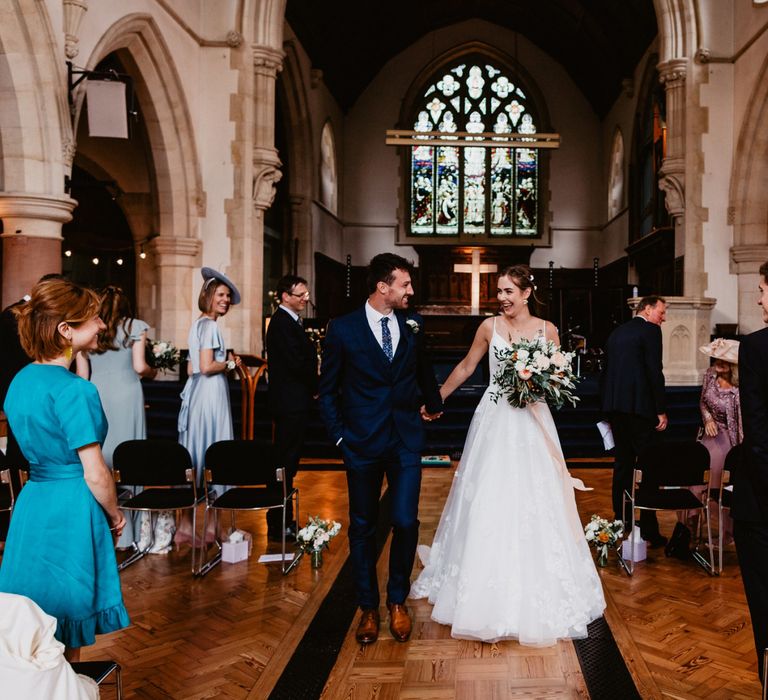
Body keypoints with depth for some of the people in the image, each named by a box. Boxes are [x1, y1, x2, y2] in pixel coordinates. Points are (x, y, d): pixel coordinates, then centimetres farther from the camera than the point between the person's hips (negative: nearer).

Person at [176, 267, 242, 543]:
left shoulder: (198, 324, 17)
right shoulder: (210, 325, -12)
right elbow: (207, 367, -21)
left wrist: (226, 363, 14)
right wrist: (230, 364, -5)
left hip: (196, 394, 10)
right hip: (210, 395, -10)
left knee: (194, 459, 11)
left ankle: (186, 525, 16)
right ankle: (211, 527, 6)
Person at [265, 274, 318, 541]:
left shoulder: (288, 320, 18)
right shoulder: (282, 322, -14)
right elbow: (296, 362, -21)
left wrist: (312, 387, 5)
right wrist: (315, 388, -7)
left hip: (293, 401, 10)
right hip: (291, 402, -10)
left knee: (287, 464, 13)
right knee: (285, 463, -5)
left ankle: (283, 521, 22)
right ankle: (278, 526, 3)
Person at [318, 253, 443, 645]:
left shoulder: (412, 324, 3)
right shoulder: (343, 328, -5)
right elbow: (328, 389, 3)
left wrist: (433, 403, 34)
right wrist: (339, 435, -2)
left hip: (407, 440, 2)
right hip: (362, 442, -1)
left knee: (406, 522, -3)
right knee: (363, 527, 9)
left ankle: (397, 600, 22)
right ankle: (368, 607, 27)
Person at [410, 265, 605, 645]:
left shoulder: (547, 329, 1)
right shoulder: (490, 326, 2)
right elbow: (466, 367, 11)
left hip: (531, 424, 0)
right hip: (494, 421, 0)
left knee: (533, 505, 2)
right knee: (487, 504, 3)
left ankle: (534, 591, 20)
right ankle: (487, 585, 20)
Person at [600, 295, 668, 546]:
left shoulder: (616, 332, 17)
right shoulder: (650, 330, -5)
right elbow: (655, 372, -13)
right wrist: (661, 410, -11)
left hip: (616, 407, 7)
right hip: (640, 406, -7)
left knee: (622, 464, 14)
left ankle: (621, 522, 21)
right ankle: (648, 529, -1)